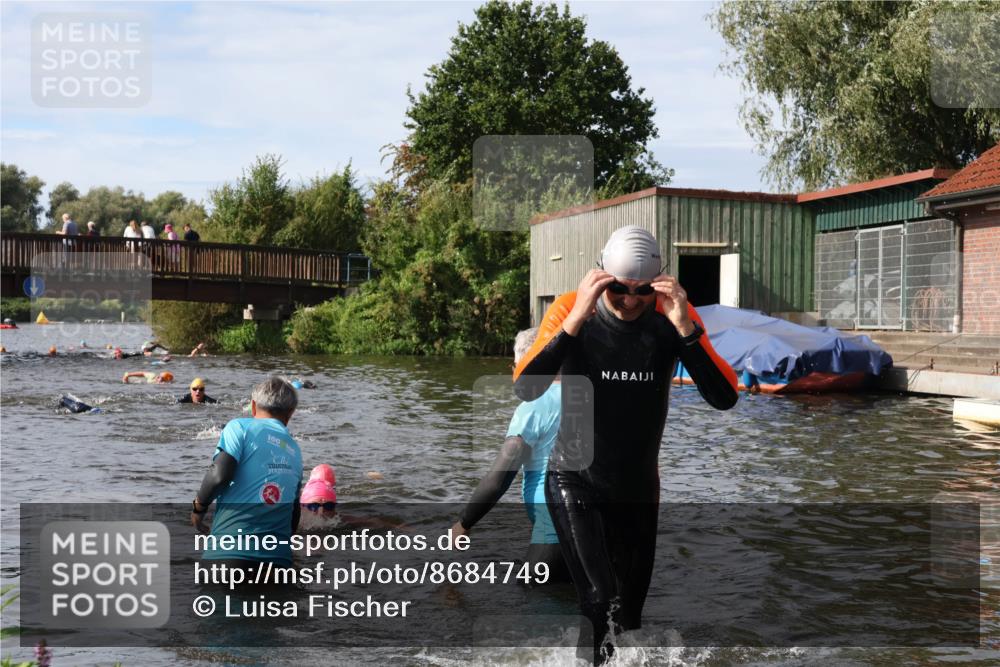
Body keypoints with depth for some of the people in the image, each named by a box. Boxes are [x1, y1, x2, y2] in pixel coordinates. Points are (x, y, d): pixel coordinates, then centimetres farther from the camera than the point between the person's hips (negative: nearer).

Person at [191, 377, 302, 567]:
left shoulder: (241, 427, 4)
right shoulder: (295, 450, 20)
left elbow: (220, 475, -10)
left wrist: (199, 506, 7)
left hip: (231, 550, -5)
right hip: (278, 556, 5)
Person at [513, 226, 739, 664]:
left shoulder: (672, 315, -10)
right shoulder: (569, 310, -15)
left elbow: (724, 399, -19)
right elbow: (525, 389, -27)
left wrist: (685, 327, -31)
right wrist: (576, 320, -36)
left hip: (638, 486, 3)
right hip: (574, 480, -3)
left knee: (630, 614, 14)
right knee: (603, 605, -20)